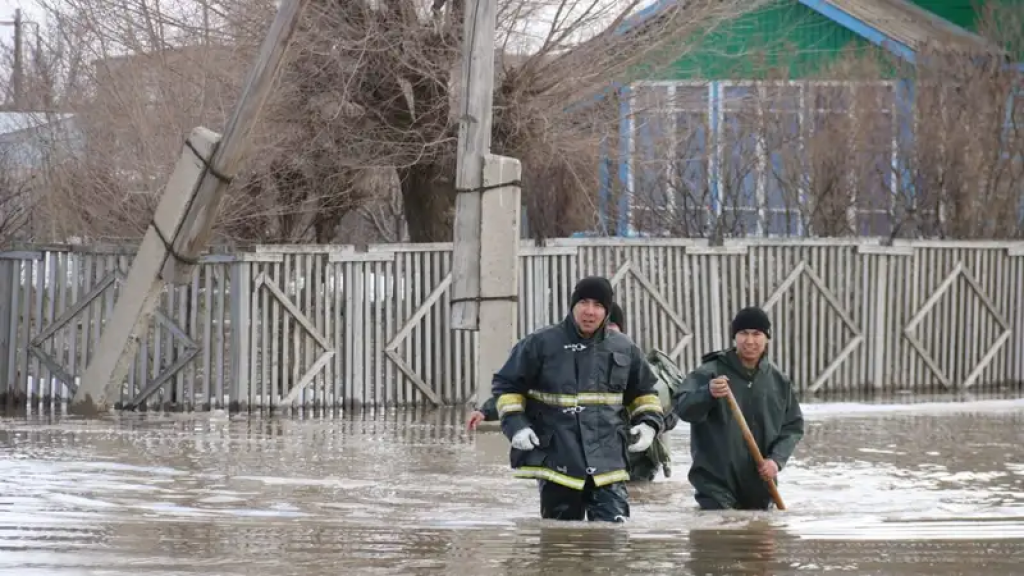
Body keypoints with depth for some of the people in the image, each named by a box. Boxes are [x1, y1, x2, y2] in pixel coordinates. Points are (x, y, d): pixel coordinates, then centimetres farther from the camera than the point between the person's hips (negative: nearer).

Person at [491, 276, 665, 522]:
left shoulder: (624, 349, 8)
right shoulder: (541, 344, -1)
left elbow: (643, 391, 23)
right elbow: (507, 385, 6)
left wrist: (648, 423, 4)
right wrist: (515, 425, -8)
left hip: (607, 463, 1)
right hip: (556, 462, -1)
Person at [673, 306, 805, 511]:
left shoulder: (778, 381, 7)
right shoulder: (711, 372, -7)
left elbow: (793, 426, 10)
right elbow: (683, 409, -20)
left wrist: (776, 459, -8)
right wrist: (708, 394, -42)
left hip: (759, 487, 5)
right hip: (716, 481, -5)